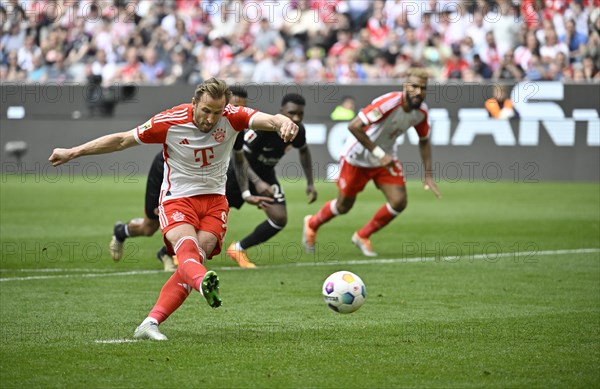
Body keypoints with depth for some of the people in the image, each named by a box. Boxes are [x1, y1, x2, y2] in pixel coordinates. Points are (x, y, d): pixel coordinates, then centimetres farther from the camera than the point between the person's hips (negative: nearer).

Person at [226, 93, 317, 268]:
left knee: (280, 219, -10)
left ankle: (238, 249, 8)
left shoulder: (298, 130, -13)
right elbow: (239, 156, -30)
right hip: (241, 171, -5)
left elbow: (304, 151, 11)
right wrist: (257, 182, -41)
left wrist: (310, 184, 7)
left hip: (265, 174, 5)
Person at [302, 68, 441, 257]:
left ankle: (362, 236, 14)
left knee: (399, 202, -10)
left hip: (385, 158, 6)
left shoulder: (421, 111, -11)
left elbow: (423, 141, 8)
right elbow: (354, 126, -37)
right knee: (344, 206, 8)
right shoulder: (388, 103, -33)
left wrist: (428, 174, 2)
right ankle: (312, 224, 41)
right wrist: (378, 153, -35)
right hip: (357, 157, -6)